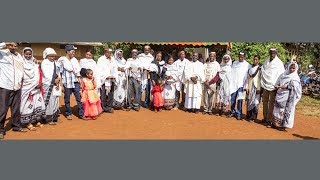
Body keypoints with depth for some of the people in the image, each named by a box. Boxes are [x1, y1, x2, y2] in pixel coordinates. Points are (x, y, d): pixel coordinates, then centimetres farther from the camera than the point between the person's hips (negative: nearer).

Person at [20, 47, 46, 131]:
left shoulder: (34, 63, 15)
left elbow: (39, 74, 10)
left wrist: (39, 82, -6)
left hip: (36, 87, 5)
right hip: (26, 87, -4)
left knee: (37, 102, 3)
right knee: (28, 104, -5)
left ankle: (37, 121, 11)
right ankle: (28, 123, 0)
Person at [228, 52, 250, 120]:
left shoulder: (247, 65, 1)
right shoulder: (234, 63, 12)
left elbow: (248, 76, -4)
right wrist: (230, 82, 6)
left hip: (241, 85, -3)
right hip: (233, 84, 3)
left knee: (240, 100, -4)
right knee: (232, 99, 5)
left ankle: (239, 114, 5)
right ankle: (233, 112, 20)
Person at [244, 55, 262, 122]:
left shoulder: (260, 68, -1)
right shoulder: (250, 68, 12)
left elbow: (261, 79, -6)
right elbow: (248, 78, 10)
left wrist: (259, 88, -13)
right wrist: (246, 87, 2)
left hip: (257, 88, -4)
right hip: (250, 87, 4)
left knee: (255, 102, -4)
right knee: (249, 102, 5)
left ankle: (254, 117, 3)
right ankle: (249, 116, 13)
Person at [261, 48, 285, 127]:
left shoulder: (279, 63, -2)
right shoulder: (266, 62, 10)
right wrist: (262, 85, 7)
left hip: (273, 87, -4)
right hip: (265, 86, 4)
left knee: (271, 103, -4)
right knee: (265, 102, 10)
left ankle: (269, 120, 0)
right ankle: (265, 118, 21)